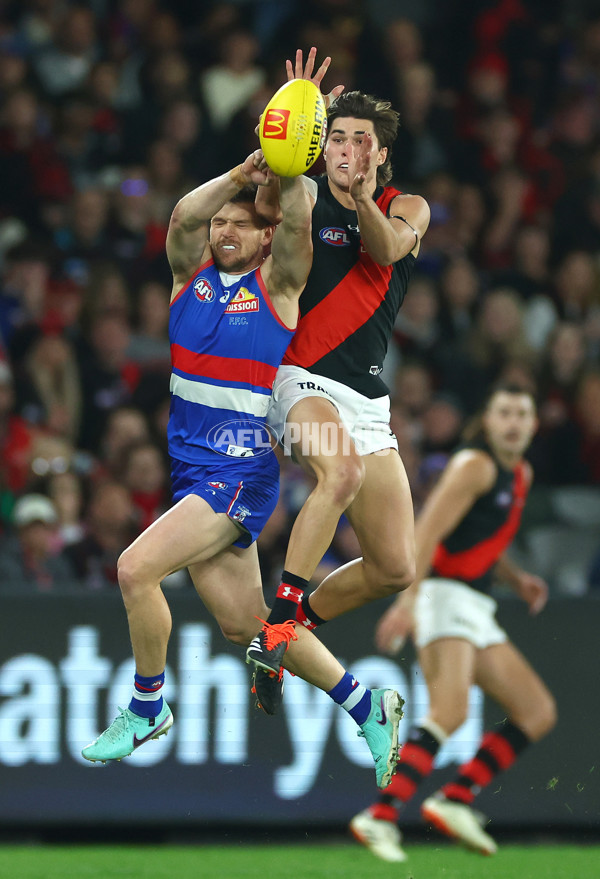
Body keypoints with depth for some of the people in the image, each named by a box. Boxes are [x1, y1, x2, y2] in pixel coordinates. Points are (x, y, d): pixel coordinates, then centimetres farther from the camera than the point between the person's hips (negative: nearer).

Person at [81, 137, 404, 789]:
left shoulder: (277, 284, -2)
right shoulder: (191, 271, 7)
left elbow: (297, 219, -20)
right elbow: (183, 215, -13)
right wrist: (241, 173, -27)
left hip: (242, 470, -6)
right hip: (190, 465, 6)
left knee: (136, 568, -19)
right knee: (242, 624, 10)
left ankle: (147, 709, 0)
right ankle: (367, 705, 22)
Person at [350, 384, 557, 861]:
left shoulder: (519, 474, 18)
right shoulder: (475, 465, -9)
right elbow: (428, 530, -20)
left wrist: (517, 577, 13)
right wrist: (407, 601, -30)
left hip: (476, 608, 9)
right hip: (445, 594, -9)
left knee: (538, 713, 6)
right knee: (450, 712, -28)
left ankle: (455, 799, 0)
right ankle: (380, 817, -34)